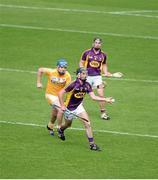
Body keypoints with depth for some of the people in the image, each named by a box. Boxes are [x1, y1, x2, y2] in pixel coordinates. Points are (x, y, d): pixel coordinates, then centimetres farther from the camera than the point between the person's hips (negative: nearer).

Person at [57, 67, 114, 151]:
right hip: (69, 108, -4)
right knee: (68, 125, 19)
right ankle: (60, 130, 55)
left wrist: (105, 99, -21)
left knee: (87, 124, -10)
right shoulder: (74, 85, -27)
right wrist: (62, 105, -24)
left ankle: (92, 144, -4)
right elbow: (60, 93, -24)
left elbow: (93, 97, -12)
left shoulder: (87, 85, -10)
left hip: (78, 106, 4)